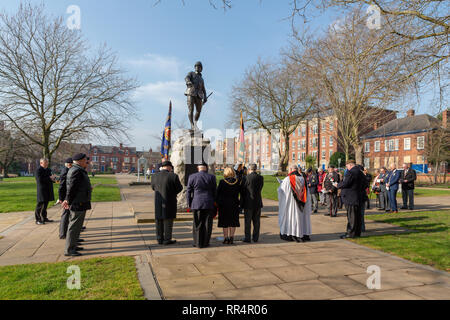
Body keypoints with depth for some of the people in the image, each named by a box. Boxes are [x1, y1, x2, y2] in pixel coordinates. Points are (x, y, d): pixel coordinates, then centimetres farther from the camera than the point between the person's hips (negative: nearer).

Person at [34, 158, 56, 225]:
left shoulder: (48, 169, 15)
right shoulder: (39, 170, -11)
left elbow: (50, 178, 21)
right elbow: (40, 180, -21)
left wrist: (53, 179, -2)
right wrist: (49, 178, -19)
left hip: (48, 191, 8)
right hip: (42, 190, -8)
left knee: (45, 204, 15)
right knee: (40, 205, -4)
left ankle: (44, 218, 23)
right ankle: (38, 220, 2)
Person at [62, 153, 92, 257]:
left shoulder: (78, 170, 15)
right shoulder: (76, 171, -18)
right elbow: (71, 187, -20)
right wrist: (68, 201, -15)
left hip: (80, 203, 11)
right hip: (78, 203, -11)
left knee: (76, 225, 18)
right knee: (74, 226, -5)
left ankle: (73, 245, 28)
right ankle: (69, 250, 1)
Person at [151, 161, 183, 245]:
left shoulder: (155, 176, -1)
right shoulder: (173, 176, -15)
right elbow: (179, 188, -7)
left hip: (158, 203, 4)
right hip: (169, 202, -4)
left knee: (159, 221, 14)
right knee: (168, 220, 6)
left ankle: (160, 239, 22)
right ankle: (167, 240, 11)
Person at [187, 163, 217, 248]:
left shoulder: (192, 177, -1)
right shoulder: (211, 177, -2)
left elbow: (188, 192, 2)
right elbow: (214, 192, 4)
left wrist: (189, 204, 10)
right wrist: (214, 202, 15)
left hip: (196, 204, 0)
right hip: (209, 204, 0)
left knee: (197, 224, 8)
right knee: (207, 224, 8)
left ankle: (198, 243, 11)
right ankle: (205, 243, 13)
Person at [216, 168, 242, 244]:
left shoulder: (222, 182, -11)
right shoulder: (237, 182, -4)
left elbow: (217, 193, -7)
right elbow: (241, 192, 2)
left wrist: (217, 202, 3)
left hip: (224, 205, -1)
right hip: (234, 204, 2)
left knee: (225, 222, 10)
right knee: (233, 221, 13)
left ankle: (226, 238, 11)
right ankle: (231, 237, 10)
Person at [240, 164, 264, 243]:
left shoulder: (246, 178, -13)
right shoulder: (261, 177, -1)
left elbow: (243, 190, -7)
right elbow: (260, 188, 8)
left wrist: (242, 203, 3)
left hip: (248, 202, -4)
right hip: (258, 202, 4)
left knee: (248, 221, 4)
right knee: (256, 221, 12)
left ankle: (247, 238, 8)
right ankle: (255, 238, 18)